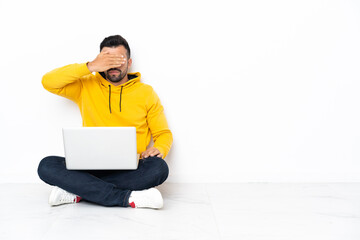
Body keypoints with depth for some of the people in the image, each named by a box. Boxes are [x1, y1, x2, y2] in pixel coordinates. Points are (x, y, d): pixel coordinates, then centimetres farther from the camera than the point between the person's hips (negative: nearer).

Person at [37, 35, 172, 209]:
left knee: (158, 168, -33)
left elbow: (163, 133, 12)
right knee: (47, 166, -25)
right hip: (91, 166, 1)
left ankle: (78, 192, -25)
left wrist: (160, 149, -12)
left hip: (129, 170, 0)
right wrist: (90, 66, -8)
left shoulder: (146, 93, 11)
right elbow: (49, 82, -1)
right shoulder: (86, 87, 12)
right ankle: (128, 198, -30)